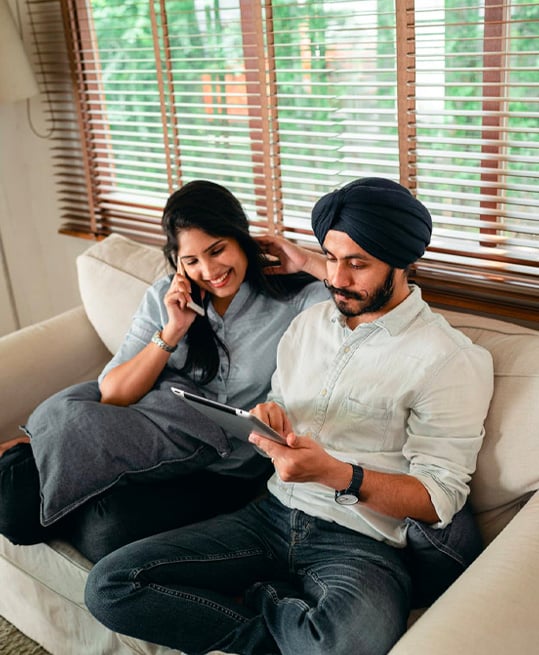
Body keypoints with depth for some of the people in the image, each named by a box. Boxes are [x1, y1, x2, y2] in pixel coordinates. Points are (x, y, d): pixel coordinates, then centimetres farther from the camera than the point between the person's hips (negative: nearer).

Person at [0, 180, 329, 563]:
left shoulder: (293, 299, -5)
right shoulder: (165, 298, 6)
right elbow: (112, 395, -1)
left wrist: (308, 262, -15)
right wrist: (173, 331, -12)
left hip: (226, 468, -2)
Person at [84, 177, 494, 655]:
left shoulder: (450, 360, -8)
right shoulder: (309, 321, 12)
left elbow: (440, 498, -11)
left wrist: (334, 472, -25)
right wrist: (268, 419, -4)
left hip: (362, 543, -5)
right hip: (273, 513, 5)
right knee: (109, 586, -11)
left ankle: (256, 600, -6)